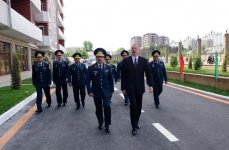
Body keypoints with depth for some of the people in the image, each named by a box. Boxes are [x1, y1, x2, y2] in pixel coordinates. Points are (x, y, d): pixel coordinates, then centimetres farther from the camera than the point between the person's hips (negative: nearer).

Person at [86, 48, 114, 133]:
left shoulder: (108, 67, 2)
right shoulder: (91, 68, -3)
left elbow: (111, 80, 6)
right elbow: (88, 80, -3)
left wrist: (111, 90, 4)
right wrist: (89, 91, -8)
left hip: (106, 91, 0)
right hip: (96, 92, 0)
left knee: (107, 107, -10)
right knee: (98, 108, 11)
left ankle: (107, 125, 6)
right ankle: (100, 123, 32)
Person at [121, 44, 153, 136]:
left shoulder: (144, 61, 4)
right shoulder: (126, 61, -1)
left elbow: (148, 73, 2)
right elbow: (123, 76, 0)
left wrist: (150, 85, -10)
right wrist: (123, 88, -2)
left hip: (140, 88, 3)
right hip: (130, 88, -2)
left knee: (138, 107, 10)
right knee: (133, 105, -9)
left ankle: (136, 122, 33)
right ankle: (134, 127, 5)